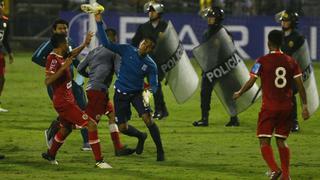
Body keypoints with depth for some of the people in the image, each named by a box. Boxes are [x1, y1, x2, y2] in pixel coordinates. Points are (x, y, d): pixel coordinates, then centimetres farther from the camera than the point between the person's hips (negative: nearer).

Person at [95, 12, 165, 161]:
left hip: (137, 93, -2)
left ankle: (160, 151, -13)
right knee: (122, 128, 3)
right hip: (121, 94, 2)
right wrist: (99, 23, -21)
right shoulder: (127, 50, -9)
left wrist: (150, 92, -35)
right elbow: (106, 44, -12)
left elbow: (154, 84, -9)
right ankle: (141, 137, 36)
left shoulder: (150, 65, -12)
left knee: (148, 118, -25)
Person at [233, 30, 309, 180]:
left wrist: (239, 94, 12)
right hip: (286, 107, 4)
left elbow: (250, 82, -7)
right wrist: (305, 106, 7)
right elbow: (300, 85, 2)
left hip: (269, 107, -4)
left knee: (264, 141, -2)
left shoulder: (262, 61, -7)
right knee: (281, 141, 15)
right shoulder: (291, 61, 4)